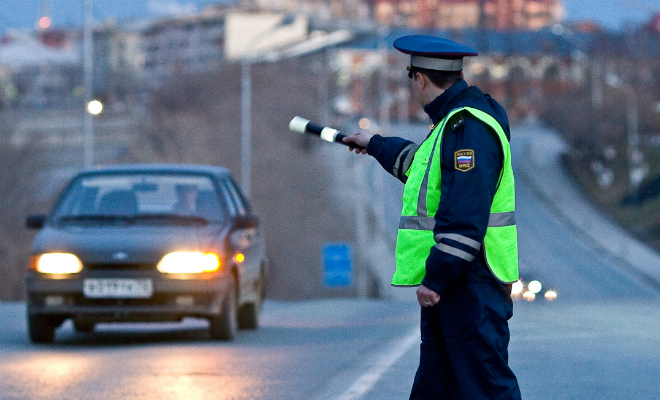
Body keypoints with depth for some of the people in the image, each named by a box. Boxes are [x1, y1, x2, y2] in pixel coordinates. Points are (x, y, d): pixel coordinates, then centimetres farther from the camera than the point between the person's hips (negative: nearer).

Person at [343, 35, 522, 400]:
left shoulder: (469, 127, -17)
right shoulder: (453, 122, 17)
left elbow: (465, 217, -25)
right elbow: (422, 163, 41)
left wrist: (435, 278, -24)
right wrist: (375, 145, 55)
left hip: (472, 284, -11)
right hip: (450, 284, 11)